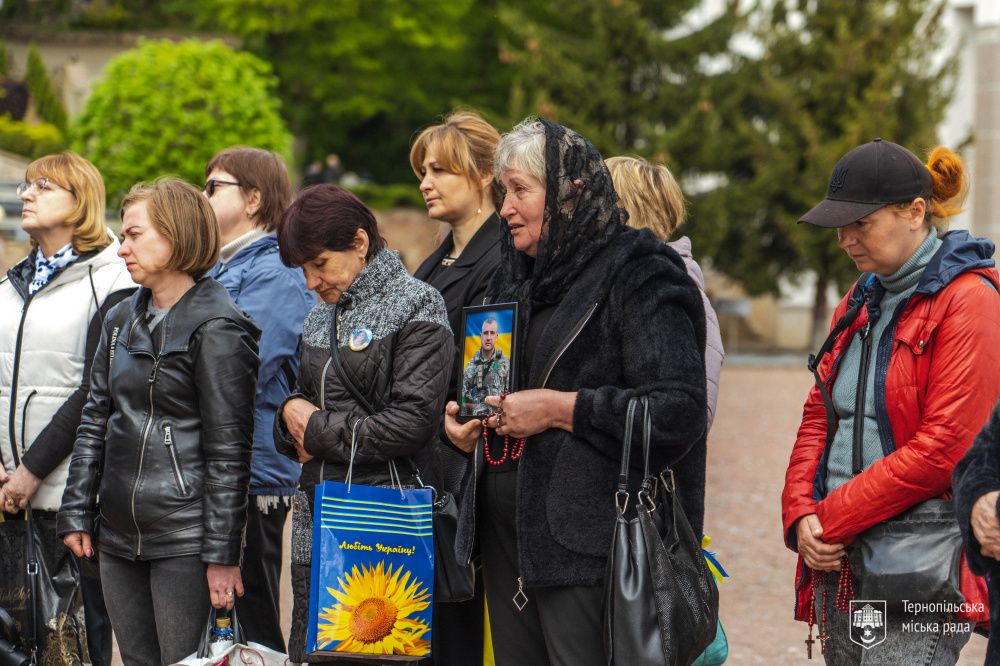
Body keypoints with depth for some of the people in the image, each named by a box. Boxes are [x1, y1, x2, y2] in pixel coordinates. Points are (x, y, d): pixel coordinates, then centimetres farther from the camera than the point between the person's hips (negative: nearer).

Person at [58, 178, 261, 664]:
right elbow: (94, 422, 16)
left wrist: (222, 555, -14)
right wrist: (76, 514, 9)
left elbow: (228, 450, -12)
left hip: (184, 540, -7)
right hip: (120, 537, 7)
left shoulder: (216, 328, -10)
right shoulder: (121, 321, 13)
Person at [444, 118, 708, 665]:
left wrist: (559, 408, -18)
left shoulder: (639, 277, -10)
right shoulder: (513, 279, 16)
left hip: (588, 548, -8)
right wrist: (464, 424, 9)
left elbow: (678, 413, -20)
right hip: (505, 534, 8)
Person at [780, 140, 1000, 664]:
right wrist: (801, 515, -1)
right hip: (840, 561, 8)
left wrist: (831, 518, -12)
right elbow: (819, 416, 17)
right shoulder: (862, 300, 17)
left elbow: (942, 449, -16)